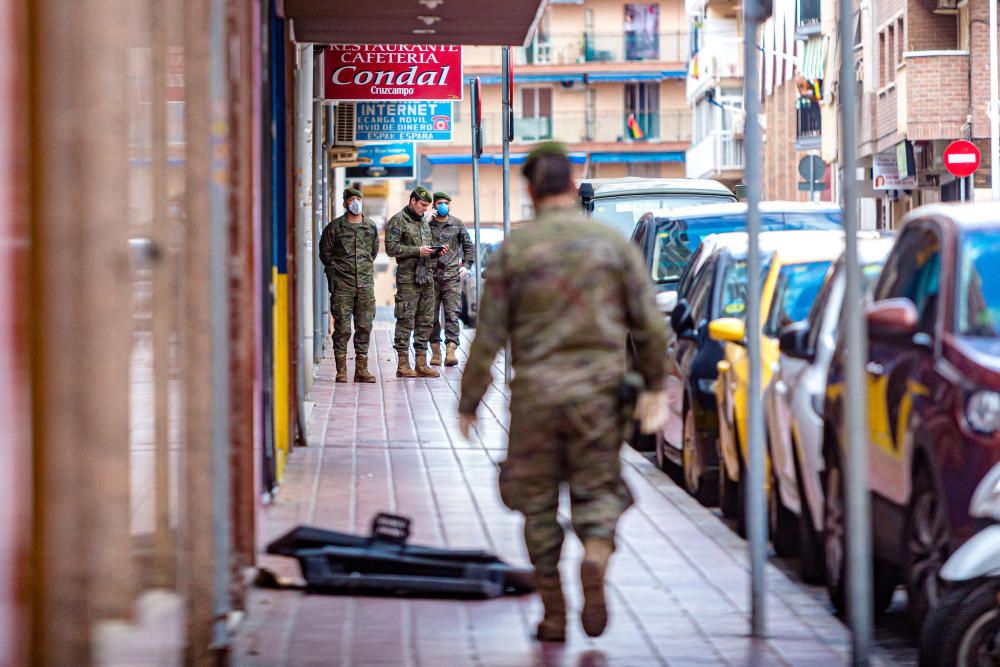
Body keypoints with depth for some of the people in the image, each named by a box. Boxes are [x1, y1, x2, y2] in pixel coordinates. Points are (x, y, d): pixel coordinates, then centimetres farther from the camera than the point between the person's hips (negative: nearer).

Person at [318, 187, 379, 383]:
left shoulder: (371, 227, 10)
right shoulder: (335, 227, -1)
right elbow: (325, 252, 8)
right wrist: (334, 268, 7)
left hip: (365, 281, 3)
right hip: (342, 284, -3)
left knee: (365, 326, 3)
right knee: (342, 327, -3)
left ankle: (361, 369, 8)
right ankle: (341, 369, 2)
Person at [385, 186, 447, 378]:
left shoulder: (424, 223, 19)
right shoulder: (398, 221, -5)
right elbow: (391, 248, -14)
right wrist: (417, 251, -17)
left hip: (427, 278, 8)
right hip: (407, 278, -8)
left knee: (426, 321, 7)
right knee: (405, 321, -6)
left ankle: (421, 364, 11)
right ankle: (403, 365, -4)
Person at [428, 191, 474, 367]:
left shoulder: (457, 224, 10)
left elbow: (468, 246, 18)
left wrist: (466, 265, 8)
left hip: (452, 275, 0)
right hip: (431, 275, 0)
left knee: (452, 314, -9)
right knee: (432, 315, 2)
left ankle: (451, 350, -14)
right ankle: (435, 351, 10)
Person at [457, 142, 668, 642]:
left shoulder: (513, 250, -2)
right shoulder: (612, 243, 2)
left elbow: (489, 335, -3)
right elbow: (649, 324, 3)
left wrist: (468, 402, 5)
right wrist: (655, 386, 13)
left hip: (536, 392, -1)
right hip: (600, 392, 1)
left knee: (538, 502, 11)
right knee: (598, 490, 12)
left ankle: (554, 613, 10)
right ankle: (595, 559, -19)